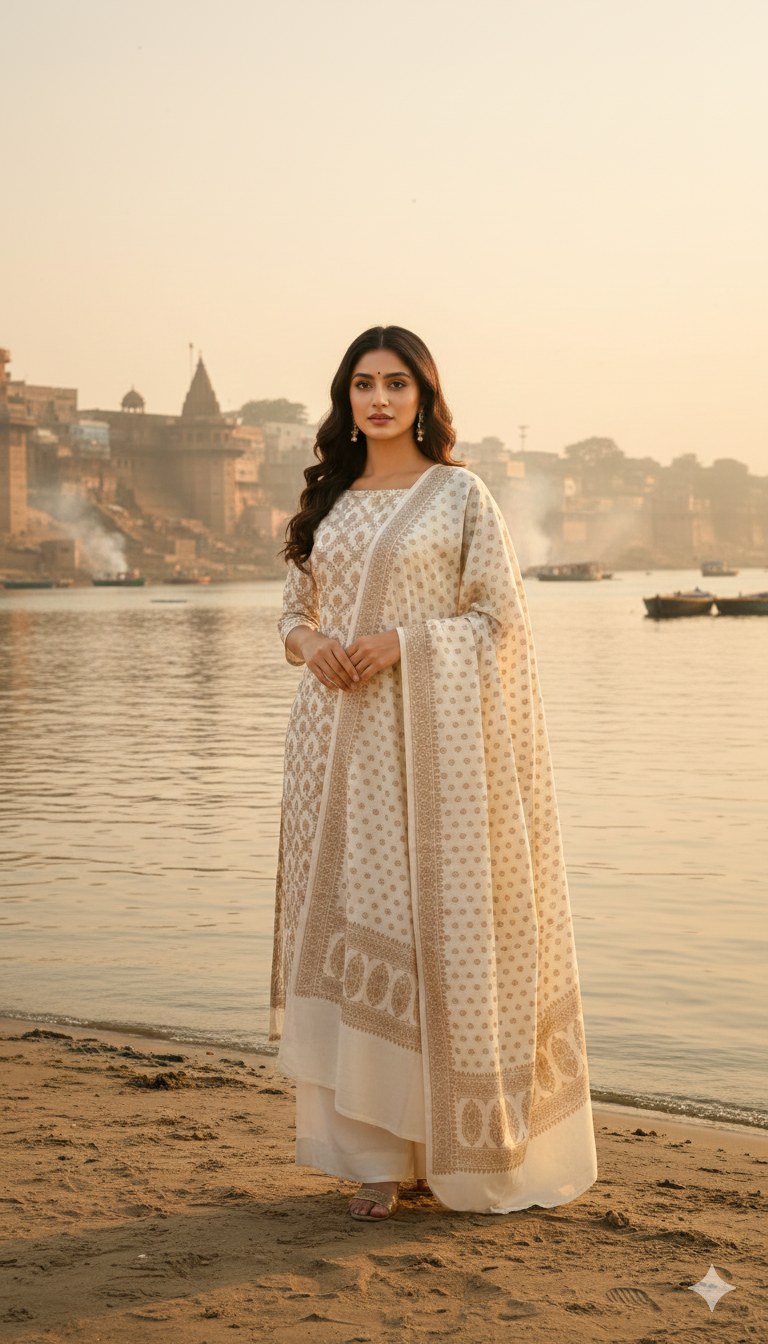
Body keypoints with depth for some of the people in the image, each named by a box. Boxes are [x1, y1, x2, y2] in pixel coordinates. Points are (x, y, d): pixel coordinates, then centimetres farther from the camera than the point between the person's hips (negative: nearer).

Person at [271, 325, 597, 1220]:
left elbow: (502, 619, -3)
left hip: (428, 739, -4)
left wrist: (404, 640, -16)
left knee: (435, 926, -4)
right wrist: (310, 642, -5)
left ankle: (451, 1143, 9)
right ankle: (380, 1151, 10)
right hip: (339, 738, 5)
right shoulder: (327, 500, 14)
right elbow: (293, 612, 18)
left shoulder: (459, 495, 1)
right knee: (349, 924, 2)